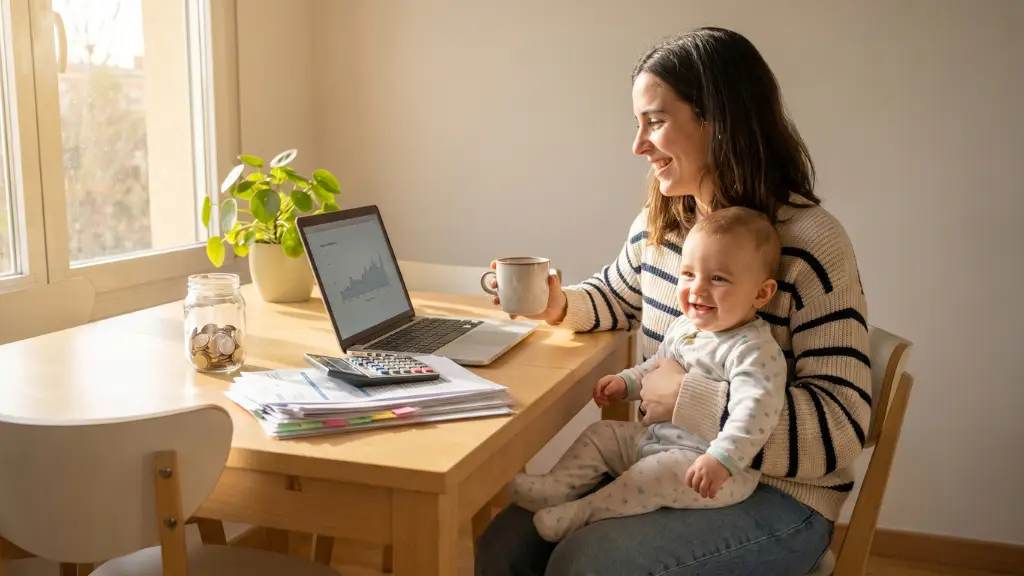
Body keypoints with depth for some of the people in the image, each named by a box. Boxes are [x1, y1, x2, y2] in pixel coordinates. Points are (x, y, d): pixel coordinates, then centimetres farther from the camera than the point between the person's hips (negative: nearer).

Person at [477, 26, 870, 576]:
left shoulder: (810, 242, -18)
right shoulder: (656, 223, 2)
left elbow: (841, 426, -20)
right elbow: (616, 295, 25)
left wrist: (690, 397, -24)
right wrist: (561, 306, 2)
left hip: (774, 495, -6)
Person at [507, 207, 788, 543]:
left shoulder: (755, 351, -22)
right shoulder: (684, 326, 5)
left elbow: (755, 411, -33)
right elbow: (658, 366, 25)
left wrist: (721, 459, -43)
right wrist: (626, 382, 10)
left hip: (705, 460, -9)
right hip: (659, 437, 9)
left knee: (659, 472, -32)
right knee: (603, 434, 9)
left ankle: (583, 512, -22)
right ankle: (558, 486, -1)